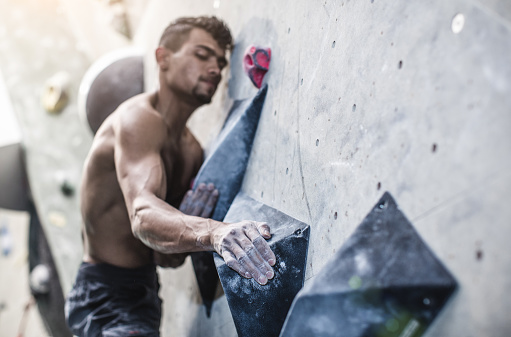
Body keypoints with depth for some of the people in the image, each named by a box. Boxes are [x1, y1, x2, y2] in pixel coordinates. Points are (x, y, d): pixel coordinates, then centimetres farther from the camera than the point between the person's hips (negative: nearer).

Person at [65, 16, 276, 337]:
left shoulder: (191, 150, 8)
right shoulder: (138, 118, -18)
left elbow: (167, 257, 4)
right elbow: (142, 215, -38)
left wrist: (185, 222, -17)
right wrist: (213, 231, -56)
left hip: (144, 292, 9)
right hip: (107, 298, -9)